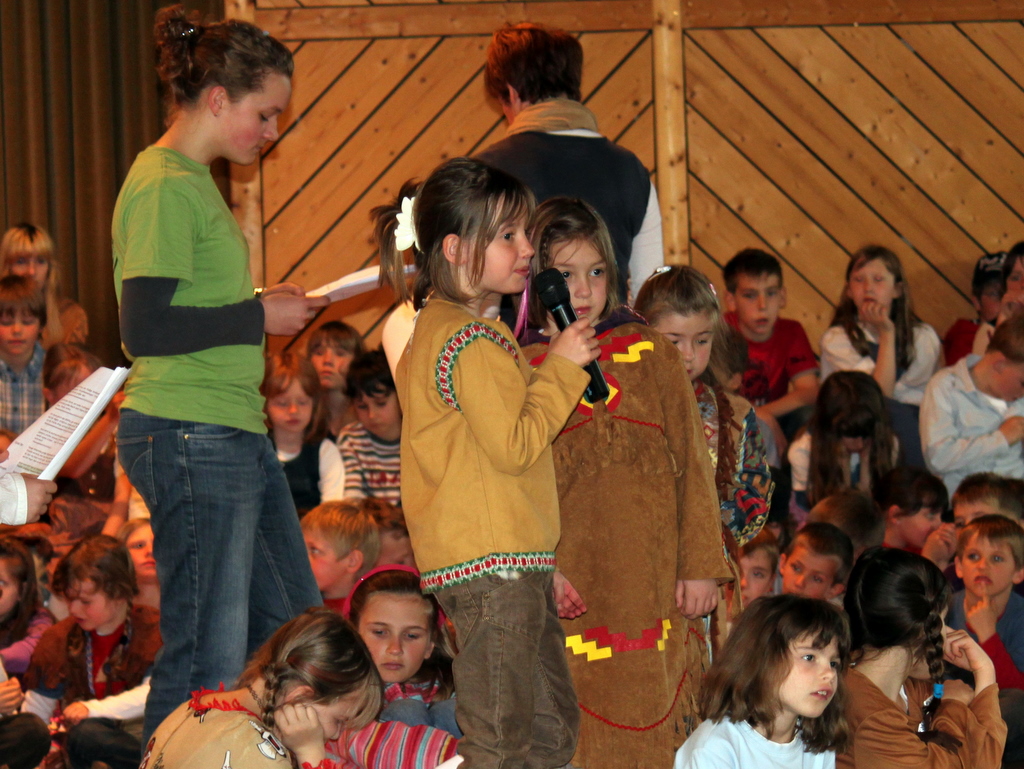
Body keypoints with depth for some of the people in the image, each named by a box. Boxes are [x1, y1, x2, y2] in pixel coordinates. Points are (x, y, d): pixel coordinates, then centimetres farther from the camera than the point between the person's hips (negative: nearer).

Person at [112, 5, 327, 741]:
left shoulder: (195, 181, 16)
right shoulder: (166, 188, -14)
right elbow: (145, 328, -21)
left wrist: (263, 305, 8)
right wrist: (259, 315, -13)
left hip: (236, 434, 10)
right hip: (190, 439, -10)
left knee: (295, 626, 14)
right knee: (209, 654, -5)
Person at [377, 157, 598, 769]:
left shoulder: (443, 328, 17)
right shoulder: (471, 343, -17)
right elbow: (514, 446, -20)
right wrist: (562, 367, -12)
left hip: (515, 563, 11)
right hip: (492, 564, -11)